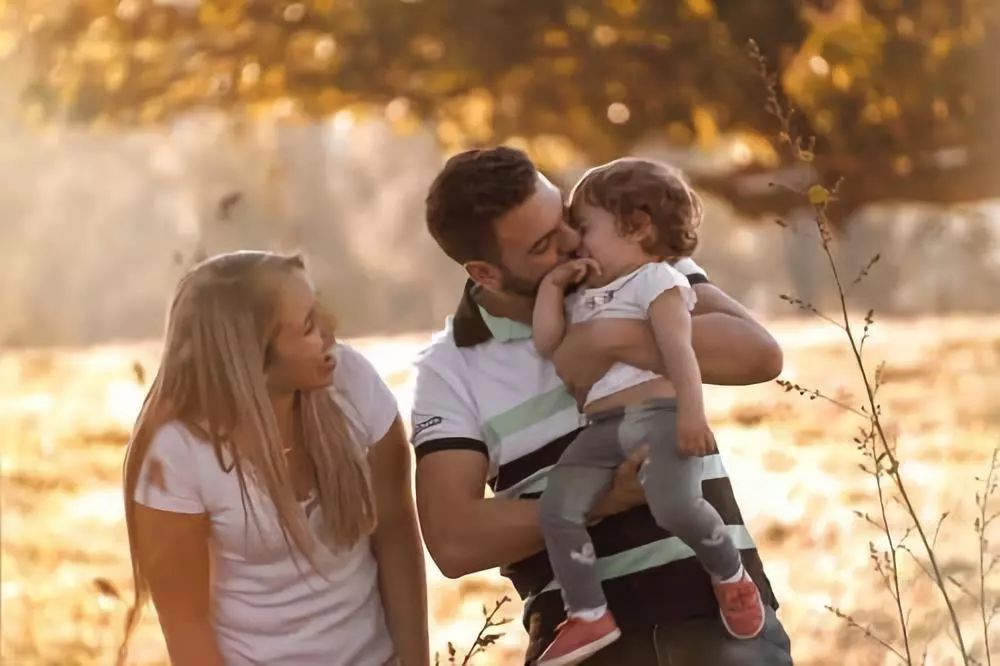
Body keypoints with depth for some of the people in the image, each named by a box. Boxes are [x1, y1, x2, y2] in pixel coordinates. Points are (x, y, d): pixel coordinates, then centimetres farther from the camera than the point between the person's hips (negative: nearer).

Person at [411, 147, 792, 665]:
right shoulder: (450, 369, 2)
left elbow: (759, 352, -8)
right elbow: (454, 540, -7)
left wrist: (609, 341, -16)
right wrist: (599, 499, -15)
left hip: (718, 603, 1)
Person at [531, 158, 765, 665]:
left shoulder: (655, 279, 7)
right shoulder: (581, 297, 31)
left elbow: (678, 347, -8)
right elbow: (546, 342, 16)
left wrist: (691, 410, -20)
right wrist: (552, 284, 17)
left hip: (659, 414, -7)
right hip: (602, 429, 7)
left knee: (675, 505, -28)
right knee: (556, 509, -15)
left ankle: (730, 577, 0)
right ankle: (589, 616, -12)